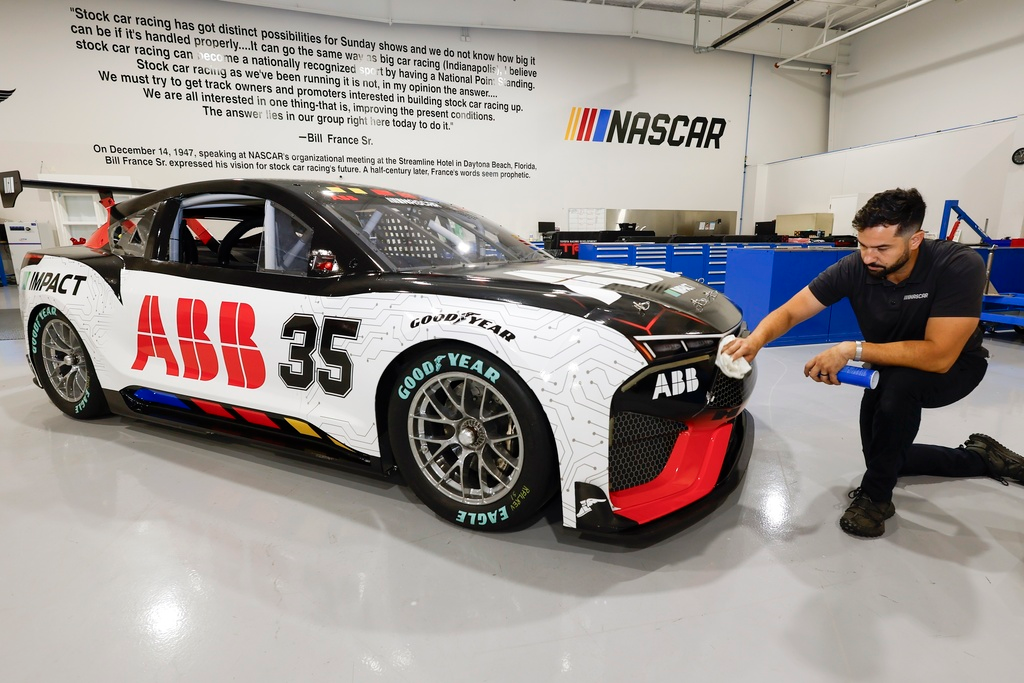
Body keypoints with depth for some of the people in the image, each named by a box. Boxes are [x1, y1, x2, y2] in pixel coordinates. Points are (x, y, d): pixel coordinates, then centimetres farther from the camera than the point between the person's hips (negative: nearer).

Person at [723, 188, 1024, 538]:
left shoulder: (959, 266, -34)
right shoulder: (853, 269, -24)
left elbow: (939, 357, -40)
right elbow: (789, 312, -23)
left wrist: (852, 349, -43)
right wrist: (756, 339, -44)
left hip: (953, 365, -4)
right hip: (891, 367, 5)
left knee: (901, 383, -39)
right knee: (885, 455, 11)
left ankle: (875, 495, -18)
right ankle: (980, 456, 37)